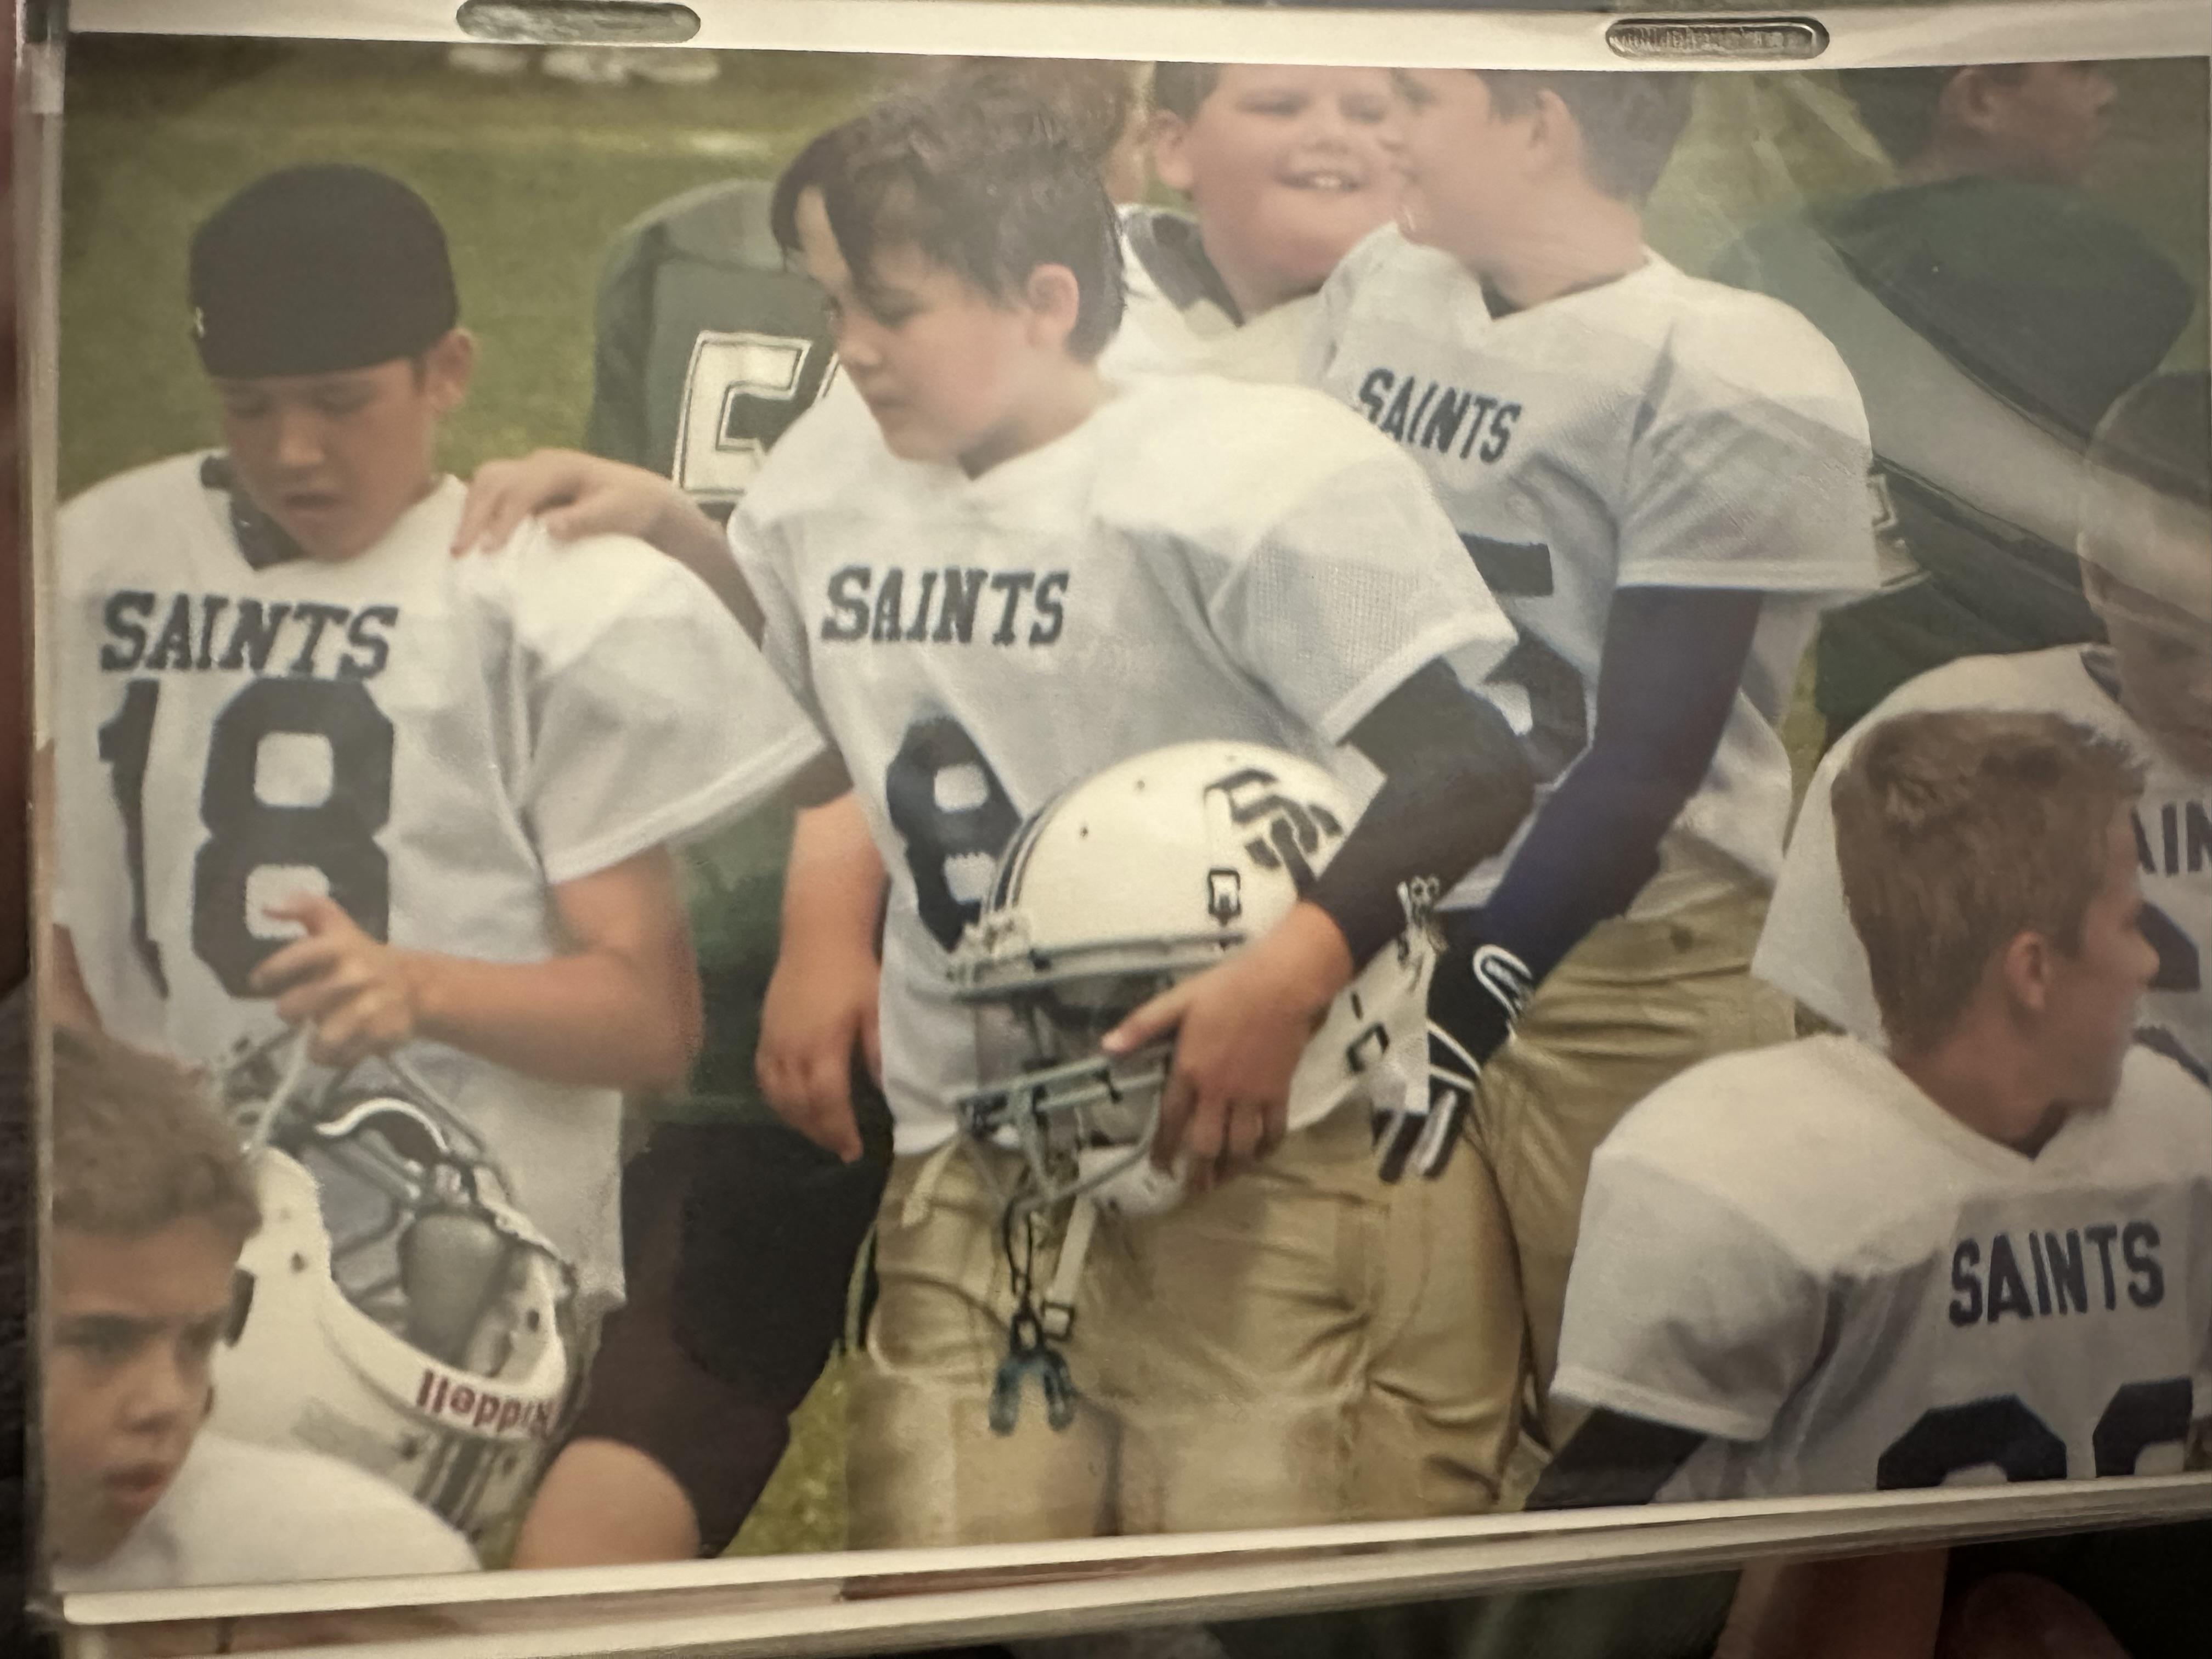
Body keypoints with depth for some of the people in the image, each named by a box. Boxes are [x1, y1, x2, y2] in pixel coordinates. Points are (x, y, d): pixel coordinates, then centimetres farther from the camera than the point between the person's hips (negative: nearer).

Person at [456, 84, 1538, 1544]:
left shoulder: (1251, 474, -10)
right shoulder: (830, 473, 10)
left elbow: (1471, 773, -13)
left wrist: (1291, 974, -27)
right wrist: (660, 521, 14)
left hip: (1258, 1133, -5)